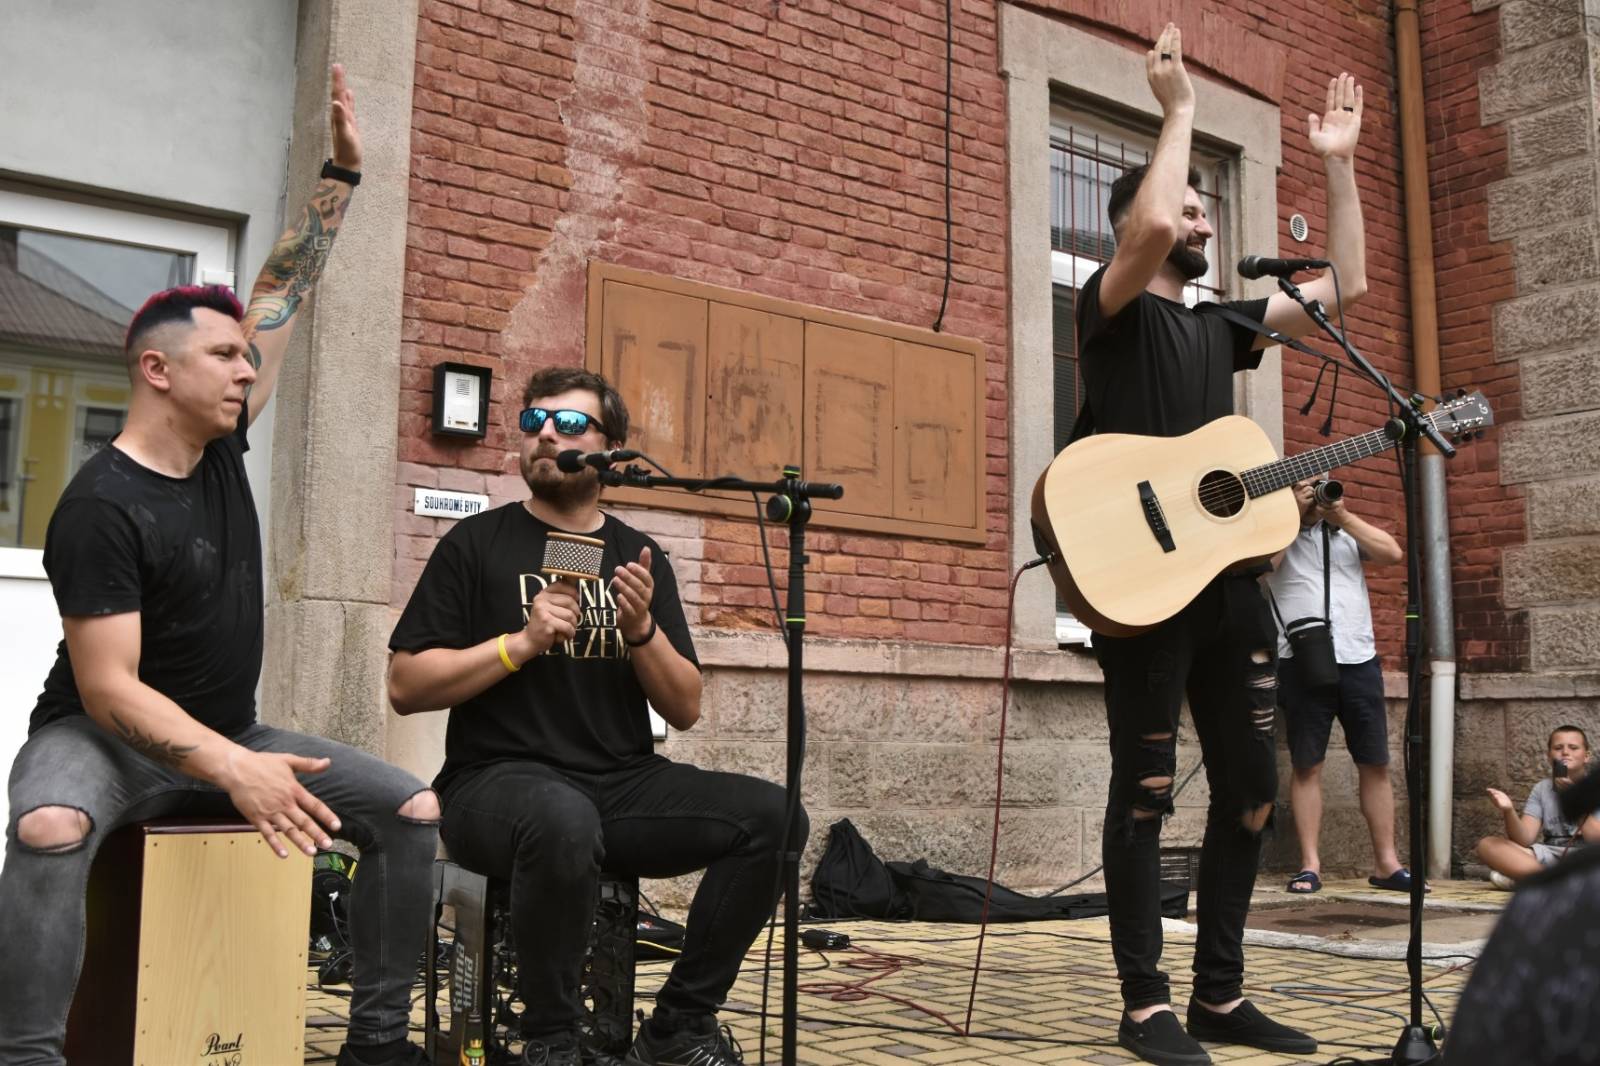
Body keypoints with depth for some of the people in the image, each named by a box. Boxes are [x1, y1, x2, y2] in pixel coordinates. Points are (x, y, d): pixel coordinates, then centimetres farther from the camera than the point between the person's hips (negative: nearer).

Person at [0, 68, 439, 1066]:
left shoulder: (220, 444, 1)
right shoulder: (103, 507, -19)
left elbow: (282, 299, 7)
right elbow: (107, 688, -24)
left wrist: (343, 173, 4)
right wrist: (233, 771, -37)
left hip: (228, 733, 6)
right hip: (107, 737, -6)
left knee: (414, 811, -10)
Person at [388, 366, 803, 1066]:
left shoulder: (639, 556, 13)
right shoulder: (476, 544, 4)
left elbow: (684, 710, 10)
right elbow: (406, 686, -2)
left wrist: (642, 628, -8)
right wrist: (523, 642, -13)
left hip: (624, 784, 4)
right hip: (502, 780, -4)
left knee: (771, 816, -19)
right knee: (564, 820, -39)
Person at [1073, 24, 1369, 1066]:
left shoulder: (1219, 325, 21)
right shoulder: (1114, 307, 0)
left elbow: (1346, 287, 22)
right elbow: (1147, 224, -22)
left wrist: (1339, 162, 19)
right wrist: (1179, 109, -10)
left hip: (1232, 578, 8)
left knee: (1252, 790, 9)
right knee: (1147, 791, -4)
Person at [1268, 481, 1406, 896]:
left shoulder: (1346, 532, 17)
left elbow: (1393, 553, 1)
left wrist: (1343, 515, -3)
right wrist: (1293, 514, -8)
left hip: (1358, 660, 3)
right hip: (1303, 662, -3)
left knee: (1375, 764, 3)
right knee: (1307, 765, -1)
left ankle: (1387, 863, 9)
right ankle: (1310, 864, 2)